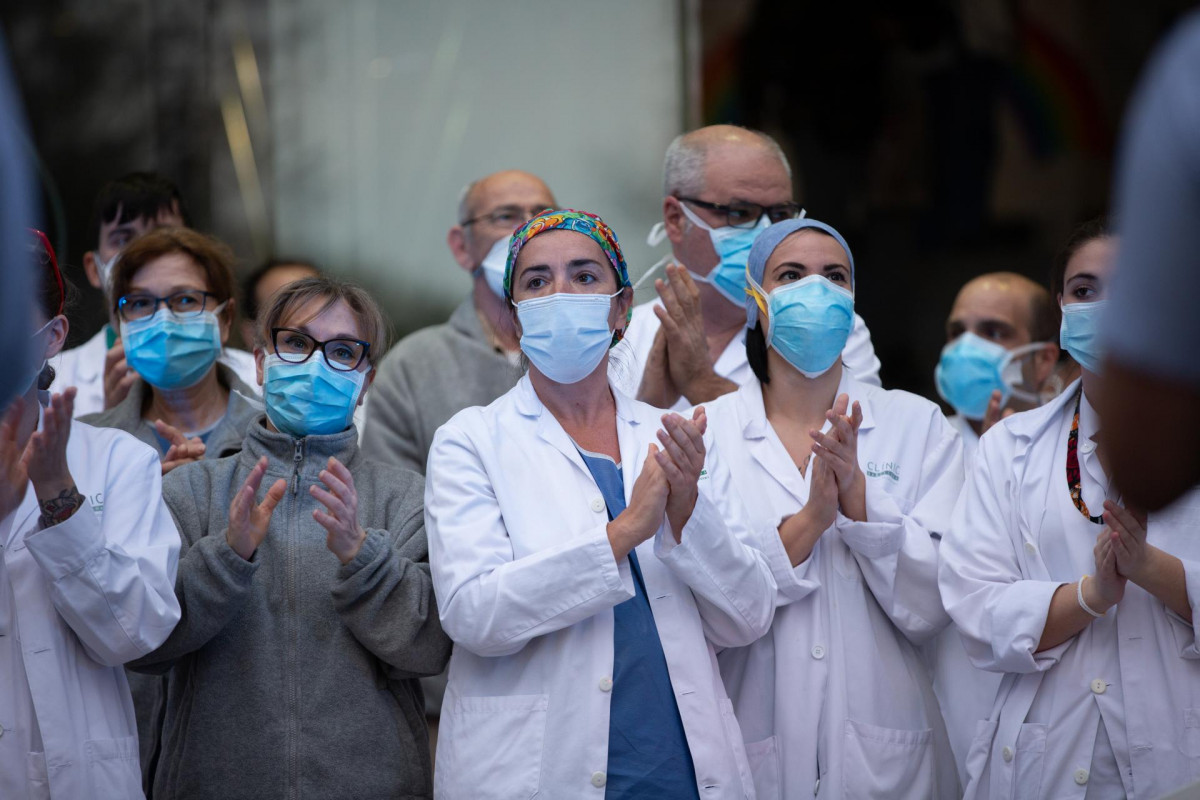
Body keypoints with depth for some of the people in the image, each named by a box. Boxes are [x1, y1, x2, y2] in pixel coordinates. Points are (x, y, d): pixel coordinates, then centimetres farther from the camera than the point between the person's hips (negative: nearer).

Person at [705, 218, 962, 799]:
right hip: (755, 751, -1)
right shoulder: (705, 431, 0)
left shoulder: (917, 424, 3)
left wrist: (858, 494, -16)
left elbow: (931, 608, -5)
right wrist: (808, 521, -18)